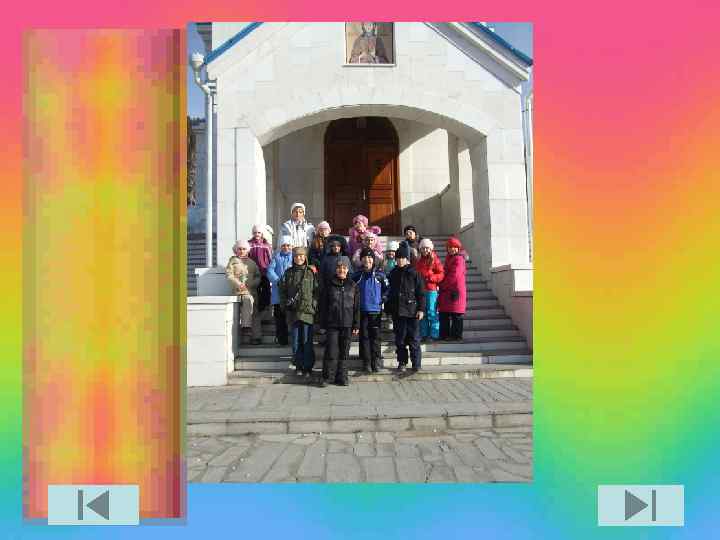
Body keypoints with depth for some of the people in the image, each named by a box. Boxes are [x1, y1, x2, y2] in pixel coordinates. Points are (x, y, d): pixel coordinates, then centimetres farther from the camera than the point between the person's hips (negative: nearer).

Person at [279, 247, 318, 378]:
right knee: (296, 341, 8)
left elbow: (317, 291, 2)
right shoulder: (288, 273, 10)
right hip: (293, 312, 3)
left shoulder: (311, 273, 3)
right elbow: (282, 290, 13)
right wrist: (285, 303, 1)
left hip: (308, 312, -2)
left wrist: (314, 305, -9)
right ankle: (299, 366, 18)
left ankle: (308, 367, 7)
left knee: (307, 341, -2)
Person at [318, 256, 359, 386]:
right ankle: (327, 376, 8)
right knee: (331, 351, -5)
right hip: (332, 324, -1)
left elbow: (357, 307, 7)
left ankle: (342, 377, 17)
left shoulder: (353, 286, 6)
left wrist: (356, 325, 2)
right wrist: (323, 324, 0)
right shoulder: (329, 285, 3)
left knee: (344, 352, 7)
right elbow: (323, 306, 4)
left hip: (347, 325, 1)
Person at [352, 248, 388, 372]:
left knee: (375, 336, 2)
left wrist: (382, 300, 0)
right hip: (362, 310, 1)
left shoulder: (379, 273, 0)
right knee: (364, 336, 5)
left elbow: (386, 289, 9)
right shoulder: (357, 274, 4)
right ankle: (366, 362, 13)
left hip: (375, 310, -1)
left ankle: (376, 361, 12)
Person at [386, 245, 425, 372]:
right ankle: (402, 362, 18)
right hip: (397, 311, 4)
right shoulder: (393, 273, 11)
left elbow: (421, 293, -2)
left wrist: (421, 309, -8)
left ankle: (416, 363, 7)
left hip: (412, 310, -4)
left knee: (414, 339, -1)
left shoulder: (414, 273, -1)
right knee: (400, 339, 8)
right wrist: (388, 308, 13)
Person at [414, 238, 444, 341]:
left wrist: (430, 278, -15)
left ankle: (434, 335, 3)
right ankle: (424, 335, 17)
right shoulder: (418, 260, 15)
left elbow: (441, 274, -5)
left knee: (432, 312, -4)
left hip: (431, 289, -6)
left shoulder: (435, 259, -2)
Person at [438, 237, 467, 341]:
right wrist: (442, 285, 10)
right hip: (446, 290, 9)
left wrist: (443, 285, -9)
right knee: (444, 314, 10)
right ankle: (444, 334, 18)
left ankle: (456, 335, 4)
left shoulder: (459, 259, -10)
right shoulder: (449, 258, 17)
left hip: (455, 290, -9)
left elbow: (454, 275, -17)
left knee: (456, 315, -2)